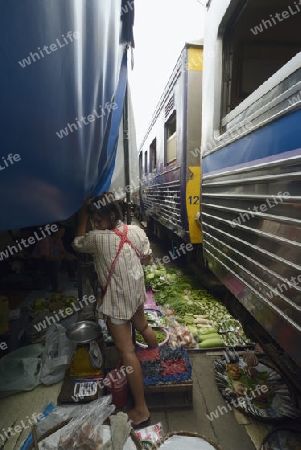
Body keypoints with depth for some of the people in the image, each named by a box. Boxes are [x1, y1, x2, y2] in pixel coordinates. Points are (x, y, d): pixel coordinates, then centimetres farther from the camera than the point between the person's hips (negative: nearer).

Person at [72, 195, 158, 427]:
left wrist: (83, 216, 3)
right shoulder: (137, 231, -7)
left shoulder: (98, 238, -23)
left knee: (127, 351, 2)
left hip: (117, 300, -7)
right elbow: (147, 259, 4)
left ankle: (141, 410, 14)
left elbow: (77, 243, -2)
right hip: (137, 292, 7)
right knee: (143, 326, 31)